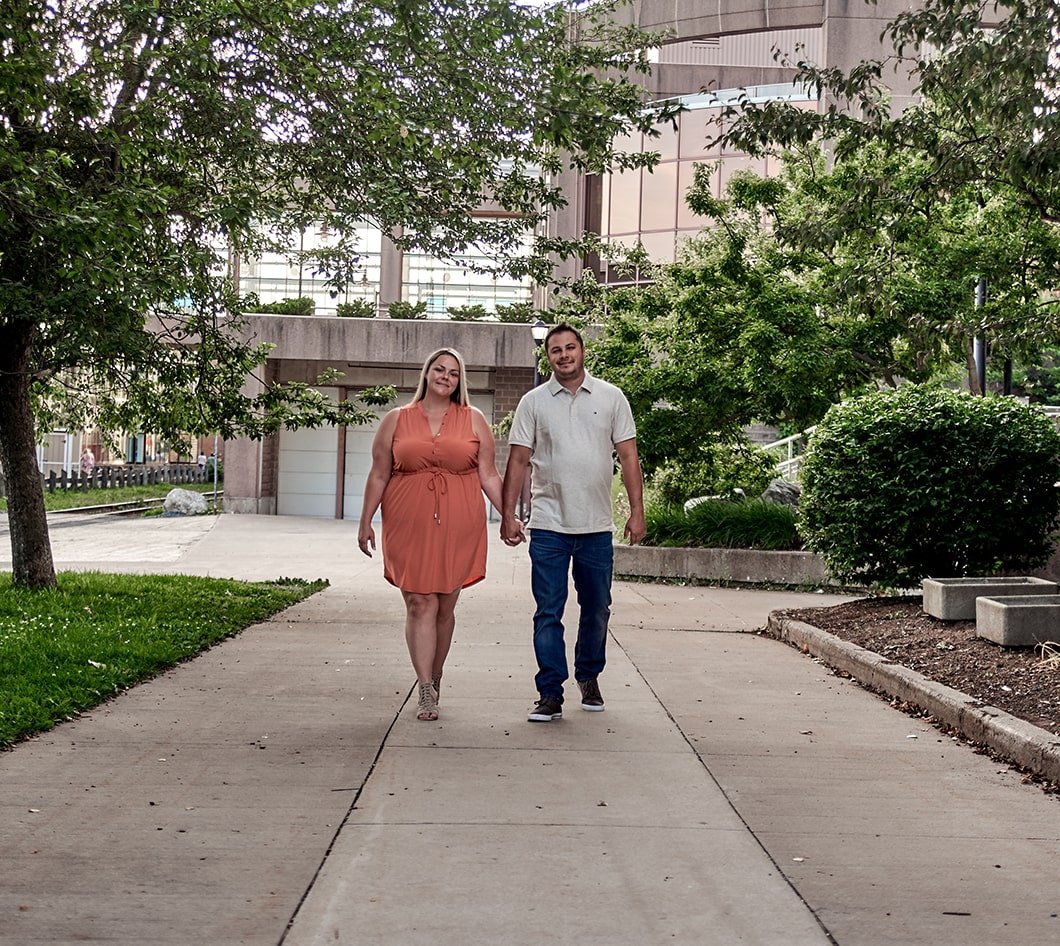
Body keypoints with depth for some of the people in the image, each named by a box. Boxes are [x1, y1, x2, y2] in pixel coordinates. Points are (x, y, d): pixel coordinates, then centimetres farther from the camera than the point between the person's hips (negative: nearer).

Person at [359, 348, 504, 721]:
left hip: (458, 528, 1)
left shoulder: (473, 420, 10)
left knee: (445, 606, 6)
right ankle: (426, 691, -8)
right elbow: (378, 475, 10)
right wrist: (365, 523, 7)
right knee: (419, 604, -7)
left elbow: (489, 476, 9)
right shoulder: (396, 420, 9)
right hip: (410, 527, -1)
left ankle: (434, 679, 21)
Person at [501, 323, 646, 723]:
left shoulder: (611, 397, 5)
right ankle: (550, 694, 3)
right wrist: (508, 515, -3)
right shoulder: (533, 402, 4)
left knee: (596, 609, 12)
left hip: (597, 525, 1)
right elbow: (518, 460, 3)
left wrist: (637, 510, -2)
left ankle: (589, 678, 31)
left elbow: (628, 456, 5)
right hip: (548, 525, -1)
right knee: (548, 612, -2)